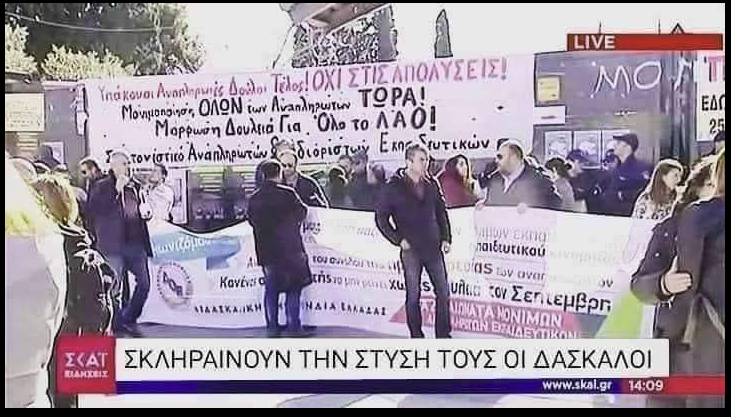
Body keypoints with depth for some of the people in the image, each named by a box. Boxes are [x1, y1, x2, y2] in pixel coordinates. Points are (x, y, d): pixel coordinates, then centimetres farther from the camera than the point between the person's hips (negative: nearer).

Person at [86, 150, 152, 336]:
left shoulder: (136, 186, 16)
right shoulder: (101, 186, 2)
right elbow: (94, 210, -13)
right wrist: (116, 190, -13)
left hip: (136, 242, 5)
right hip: (113, 245, -5)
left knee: (144, 283, 4)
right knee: (114, 286, -3)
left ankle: (127, 319, 21)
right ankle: (114, 323, 13)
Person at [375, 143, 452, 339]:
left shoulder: (432, 184, 8)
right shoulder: (394, 187, -4)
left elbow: (442, 212, 16)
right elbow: (381, 218, -2)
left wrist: (446, 238, 8)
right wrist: (398, 239, -7)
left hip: (434, 247, 4)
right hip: (411, 249, -4)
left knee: (443, 292, 6)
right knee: (413, 295, 3)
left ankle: (444, 334, 17)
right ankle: (416, 336, 14)